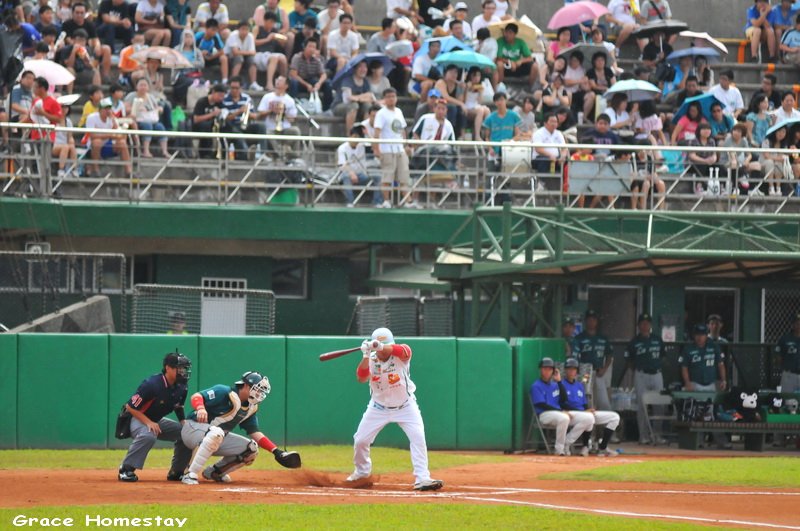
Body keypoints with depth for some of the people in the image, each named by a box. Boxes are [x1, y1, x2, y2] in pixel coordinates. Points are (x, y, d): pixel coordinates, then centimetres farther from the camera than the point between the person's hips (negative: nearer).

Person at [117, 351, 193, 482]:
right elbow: (130, 407, -24)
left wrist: (185, 424, -5)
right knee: (148, 435, -39)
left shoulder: (181, 388, -6)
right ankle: (126, 470, -29)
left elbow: (179, 408, 12)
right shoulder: (152, 384, -28)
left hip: (158, 421, 8)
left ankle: (176, 472, 11)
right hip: (137, 418, -8)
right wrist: (149, 423, -30)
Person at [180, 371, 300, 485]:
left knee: (251, 449, -2)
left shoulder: (250, 408, 6)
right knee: (216, 432, -41)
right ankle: (191, 475, -39)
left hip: (218, 437, 8)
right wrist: (200, 408, -49)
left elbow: (255, 433, 7)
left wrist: (277, 452, -4)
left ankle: (213, 472, 7)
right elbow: (196, 396, -25)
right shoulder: (225, 393, -18)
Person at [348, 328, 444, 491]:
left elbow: (403, 351, -44)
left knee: (418, 437, -19)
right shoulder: (371, 360, -13)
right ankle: (362, 471, 31)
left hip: (405, 406, -2)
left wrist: (383, 347, -61)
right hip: (379, 408, 2)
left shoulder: (400, 355, -19)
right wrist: (366, 355, -43)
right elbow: (361, 378, -30)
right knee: (360, 440, 2)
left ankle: (422, 478, -18)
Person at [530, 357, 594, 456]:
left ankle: (566, 444, -10)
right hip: (544, 414, -7)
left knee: (589, 418, -8)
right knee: (563, 418, -41)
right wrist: (561, 411, -17)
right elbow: (542, 405, -11)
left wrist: (559, 381, 5)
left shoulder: (555, 385, 20)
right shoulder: (536, 386, 0)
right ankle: (559, 450, -27)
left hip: (561, 413, 7)